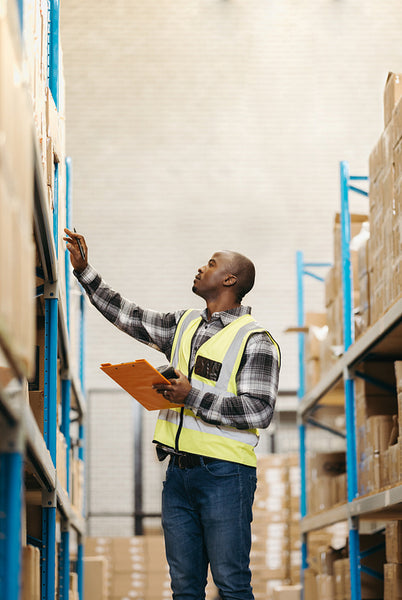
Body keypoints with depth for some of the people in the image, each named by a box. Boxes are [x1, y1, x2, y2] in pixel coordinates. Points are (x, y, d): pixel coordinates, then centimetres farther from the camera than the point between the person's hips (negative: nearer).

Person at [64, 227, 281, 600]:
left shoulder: (255, 341, -6)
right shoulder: (184, 325, 16)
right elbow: (126, 315, 25)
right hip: (178, 471, 7)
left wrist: (193, 396, -18)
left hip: (224, 474, -7)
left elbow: (258, 412, -14)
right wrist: (84, 271, 23)